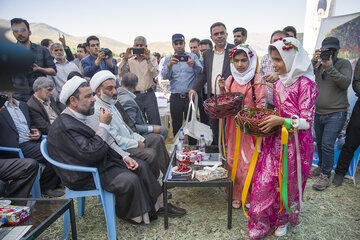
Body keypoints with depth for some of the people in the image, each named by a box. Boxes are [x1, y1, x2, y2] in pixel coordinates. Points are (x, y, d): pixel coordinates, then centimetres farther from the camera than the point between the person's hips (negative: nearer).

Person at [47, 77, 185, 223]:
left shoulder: (79, 118, 7)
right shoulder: (63, 127, -24)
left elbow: (103, 145, 11)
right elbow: (93, 153, -29)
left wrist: (123, 158, 0)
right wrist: (104, 125, -22)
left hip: (99, 162, 9)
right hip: (86, 177, -9)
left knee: (141, 166, 1)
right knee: (130, 180, -25)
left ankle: (156, 206, 15)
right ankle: (128, 214, 5)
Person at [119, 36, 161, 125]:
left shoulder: (152, 58, 4)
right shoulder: (129, 60, 7)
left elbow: (155, 74, -10)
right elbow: (122, 73, -4)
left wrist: (148, 59, -20)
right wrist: (125, 59, -14)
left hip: (149, 94, -1)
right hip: (135, 95, 1)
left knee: (155, 122, 1)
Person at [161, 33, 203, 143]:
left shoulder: (192, 57, 7)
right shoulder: (168, 60, 11)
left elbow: (200, 71, -9)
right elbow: (165, 76, -4)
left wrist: (194, 65, -31)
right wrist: (169, 65, -25)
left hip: (190, 95, -1)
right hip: (175, 97, 1)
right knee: (176, 125, 7)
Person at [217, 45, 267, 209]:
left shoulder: (257, 79, -7)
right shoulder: (230, 79, 7)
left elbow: (261, 106, -7)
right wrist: (221, 89, -6)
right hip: (233, 126, 4)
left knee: (250, 161, 0)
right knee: (234, 160, 9)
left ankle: (250, 195, 20)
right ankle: (236, 195, 24)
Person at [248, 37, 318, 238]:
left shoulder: (305, 84, -13)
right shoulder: (279, 84, 8)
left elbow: (307, 121, -15)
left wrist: (281, 121, -25)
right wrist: (267, 119, 3)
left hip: (294, 143, -6)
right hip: (274, 141, 6)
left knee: (288, 183, 11)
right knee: (265, 182, 6)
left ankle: (283, 220, 36)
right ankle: (263, 223, 25)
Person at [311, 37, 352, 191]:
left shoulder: (344, 63, -1)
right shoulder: (318, 64, 9)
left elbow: (345, 83, -16)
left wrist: (330, 67, -23)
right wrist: (313, 61, -15)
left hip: (336, 114, -4)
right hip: (318, 113, 5)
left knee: (327, 145, -10)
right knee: (320, 143, 16)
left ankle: (325, 175, 4)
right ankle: (321, 166, 35)